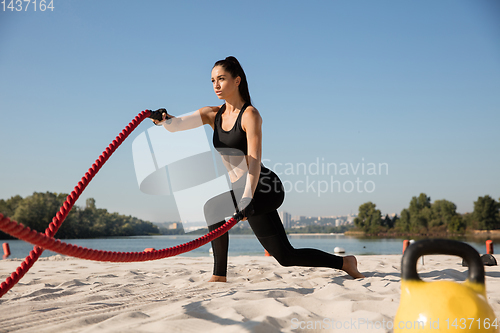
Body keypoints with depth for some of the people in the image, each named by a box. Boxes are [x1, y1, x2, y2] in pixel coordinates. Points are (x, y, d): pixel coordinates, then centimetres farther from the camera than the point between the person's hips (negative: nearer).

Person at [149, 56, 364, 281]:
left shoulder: (250, 115, -12)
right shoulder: (212, 115, 7)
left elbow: (254, 161, -22)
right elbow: (177, 125, -8)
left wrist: (247, 199, -32)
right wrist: (163, 118, -30)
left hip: (263, 189, -7)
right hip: (242, 190, 7)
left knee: (213, 205, -24)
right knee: (285, 256, 10)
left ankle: (219, 276, -13)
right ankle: (344, 263, 25)